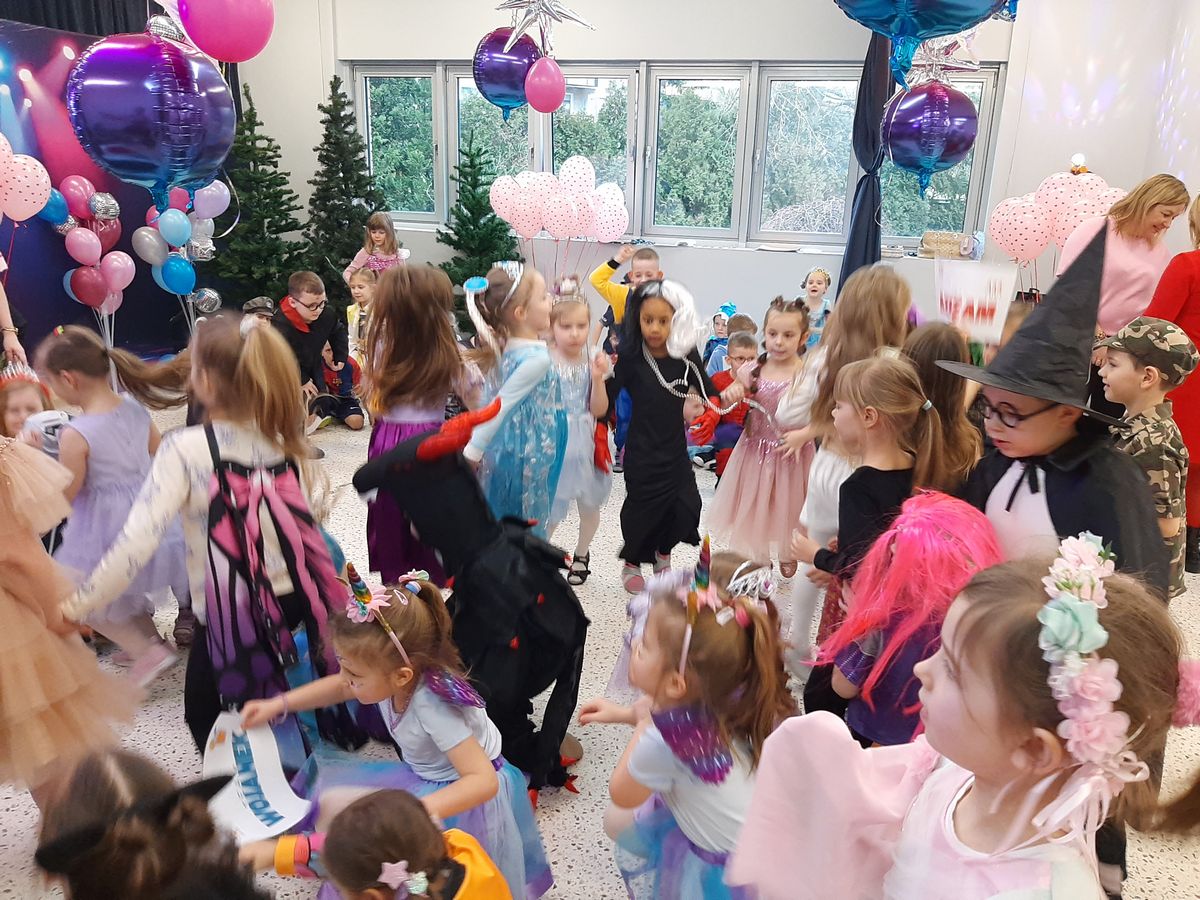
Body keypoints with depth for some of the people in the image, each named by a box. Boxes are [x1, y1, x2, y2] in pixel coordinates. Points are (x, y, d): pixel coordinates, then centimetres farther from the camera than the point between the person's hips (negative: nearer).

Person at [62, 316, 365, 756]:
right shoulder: (281, 437, -3)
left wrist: (76, 606, -11)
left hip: (229, 620, -4)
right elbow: (303, 522, 4)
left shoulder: (186, 448, -16)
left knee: (205, 719, 23)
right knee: (292, 713, 25)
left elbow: (139, 539, -20)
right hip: (295, 606, 4)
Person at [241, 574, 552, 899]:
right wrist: (278, 704, 0)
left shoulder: (432, 708, -38)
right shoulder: (389, 674, -18)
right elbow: (339, 687, 6)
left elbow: (484, 781, -41)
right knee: (334, 800, 3)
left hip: (465, 793, -7)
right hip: (425, 779, 7)